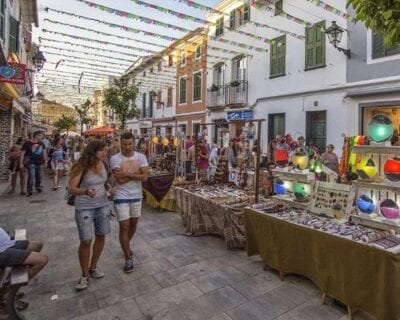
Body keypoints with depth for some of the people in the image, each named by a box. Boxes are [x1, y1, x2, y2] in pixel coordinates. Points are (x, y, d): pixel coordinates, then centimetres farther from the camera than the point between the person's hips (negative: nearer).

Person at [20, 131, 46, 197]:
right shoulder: (27, 143, -10)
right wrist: (21, 163, -12)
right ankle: (29, 191, -3)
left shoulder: (41, 143, 5)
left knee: (39, 176, 16)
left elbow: (43, 152, 15)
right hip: (31, 162, -6)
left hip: (39, 162, 6)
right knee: (31, 176, -14)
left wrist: (45, 161, 15)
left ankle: (38, 187, 37)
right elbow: (22, 153, -9)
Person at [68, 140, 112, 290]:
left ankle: (93, 267, 34)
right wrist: (85, 191, -37)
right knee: (86, 241, -3)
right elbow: (71, 188, -19)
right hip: (84, 208, -6)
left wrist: (108, 187, -6)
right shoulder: (81, 167, -17)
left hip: (102, 206, 6)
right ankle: (84, 275, 18)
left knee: (101, 236, 13)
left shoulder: (103, 164, -1)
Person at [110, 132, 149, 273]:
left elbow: (144, 177, -14)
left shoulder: (141, 157, -4)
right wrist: (136, 173, -16)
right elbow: (120, 180, -20)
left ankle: (126, 246, 45)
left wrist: (127, 173, -20)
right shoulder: (115, 159, -11)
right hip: (121, 197, -3)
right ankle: (128, 258, 12)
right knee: (124, 226, -2)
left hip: (136, 196, 4)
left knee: (133, 224, 18)